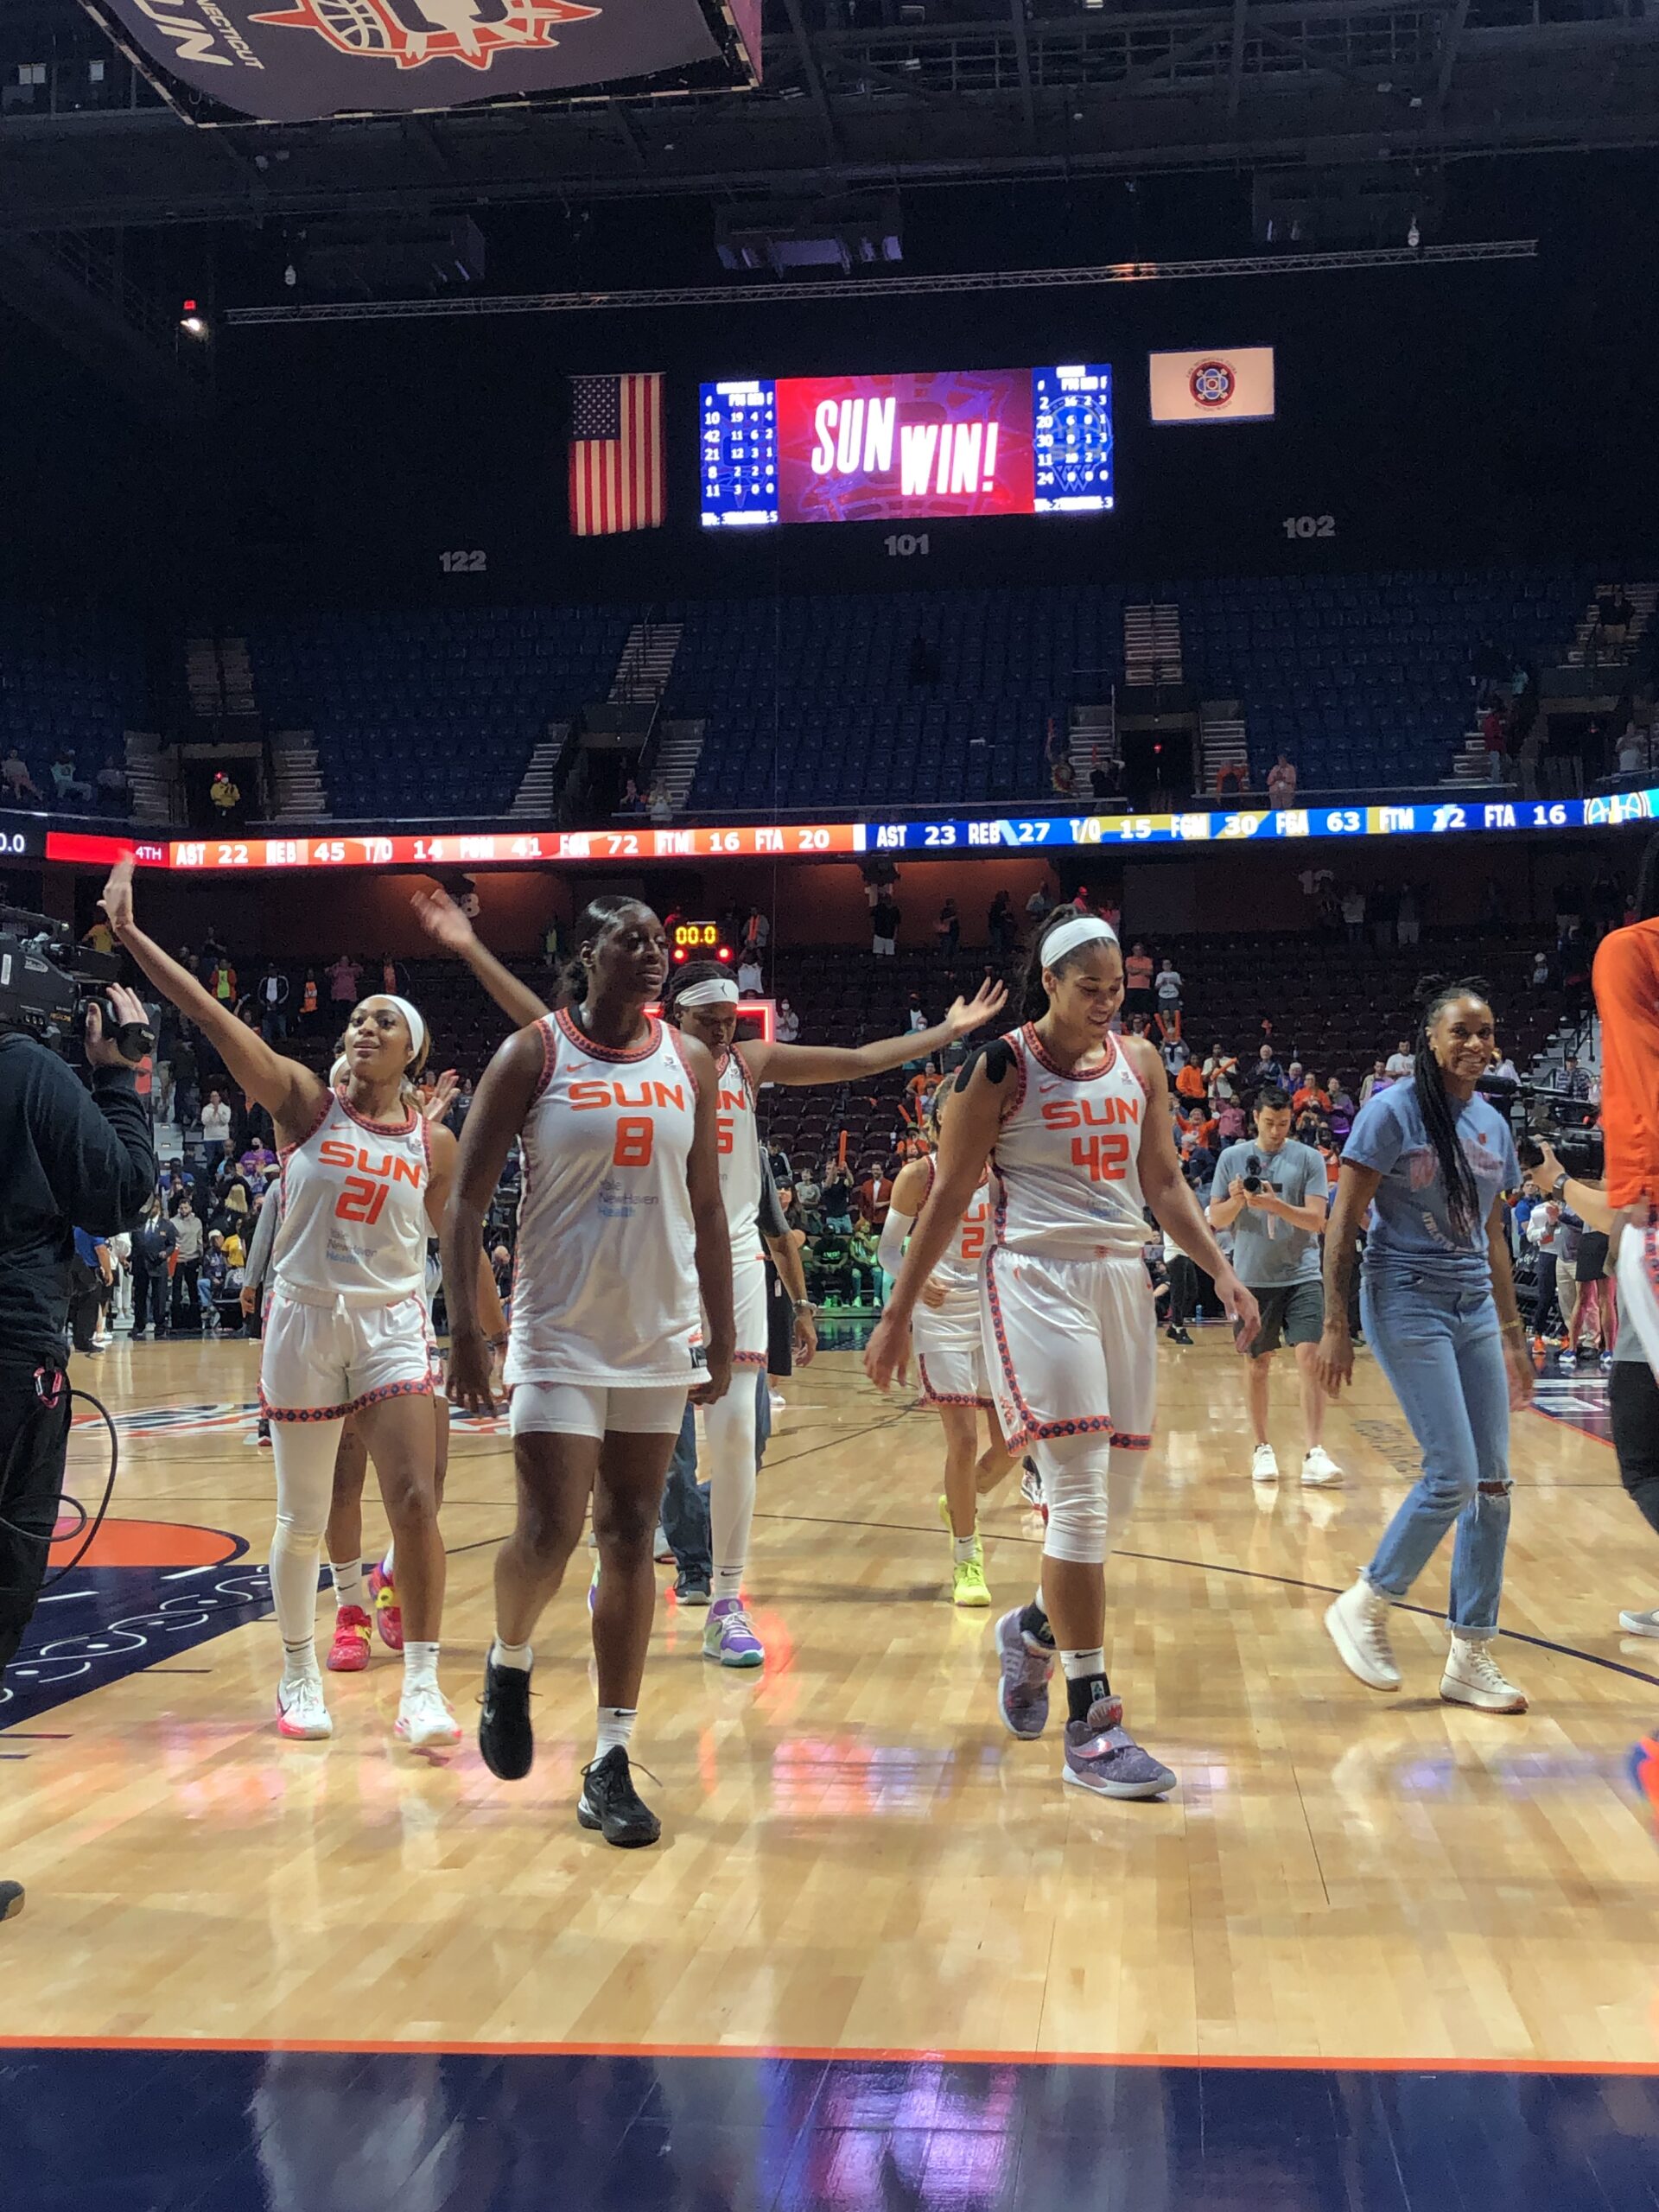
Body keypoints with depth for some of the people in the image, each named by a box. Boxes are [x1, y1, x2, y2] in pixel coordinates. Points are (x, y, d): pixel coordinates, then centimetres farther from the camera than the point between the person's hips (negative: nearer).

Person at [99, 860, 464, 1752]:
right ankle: (300, 1676, 28)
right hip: (302, 1321, 0)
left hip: (391, 1326, 1)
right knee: (302, 1519, 9)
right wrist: (130, 933, -20)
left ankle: (421, 1685, -1)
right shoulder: (304, 1102, -5)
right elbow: (211, 1015, -14)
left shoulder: (433, 1144, 1)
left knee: (414, 1502, -12)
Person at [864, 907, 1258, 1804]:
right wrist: (897, 1314, -3)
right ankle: (1089, 1724, -7)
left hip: (1123, 1281, 6)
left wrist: (1222, 1272, 5)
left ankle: (1032, 1629, 37)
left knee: (1115, 1494, 9)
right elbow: (949, 1194, -2)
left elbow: (1164, 1181, 16)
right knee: (1080, 1495, -12)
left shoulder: (1139, 1063, 10)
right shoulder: (1004, 1067, -5)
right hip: (1037, 1282, -6)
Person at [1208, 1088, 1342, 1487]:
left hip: (1302, 1275, -1)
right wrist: (1236, 1201, -14)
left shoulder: (1308, 1159, 0)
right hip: (1252, 1277, 1)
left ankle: (1314, 1454, -14)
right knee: (1258, 1362, 8)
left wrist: (1276, 1205, -22)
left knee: (1310, 1357, -13)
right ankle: (1262, 1449, 20)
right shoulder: (1232, 1158, 5)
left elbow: (1317, 1220, -7)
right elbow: (1216, 1220, 6)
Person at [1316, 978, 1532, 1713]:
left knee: (1492, 1484, 2)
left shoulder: (1492, 1124, 11)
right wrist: (1335, 1326, -14)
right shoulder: (1393, 1112, -9)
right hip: (1407, 1301, -6)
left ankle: (1471, 1660, 10)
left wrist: (1513, 1334, 17)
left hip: (1475, 1309, 7)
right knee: (1453, 1475, -13)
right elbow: (1343, 1223, -9)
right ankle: (1362, 1608, 7)